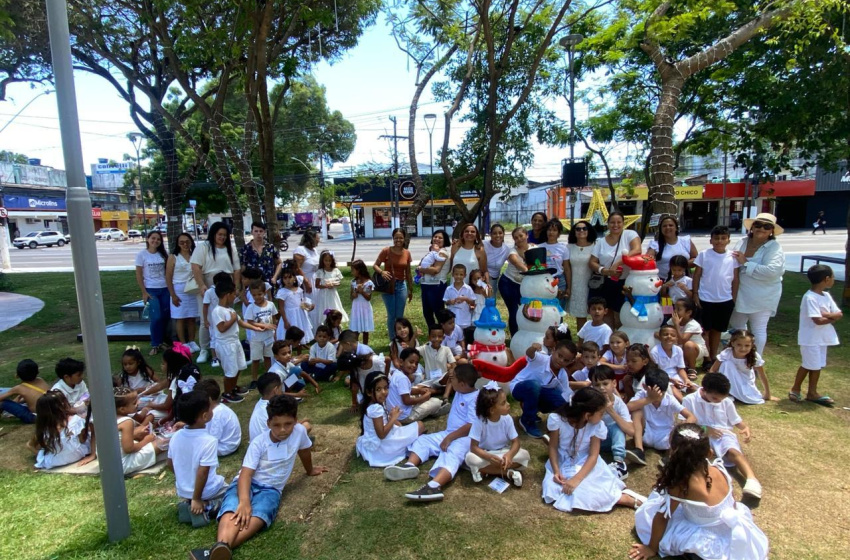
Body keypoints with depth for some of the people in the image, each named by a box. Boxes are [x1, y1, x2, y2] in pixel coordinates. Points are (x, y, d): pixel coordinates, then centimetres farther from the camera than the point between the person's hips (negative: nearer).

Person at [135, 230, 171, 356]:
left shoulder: (163, 254, 7)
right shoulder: (142, 254, -2)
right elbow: (139, 275, -2)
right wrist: (144, 292, -7)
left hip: (165, 289, 3)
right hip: (151, 290, -3)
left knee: (166, 316, 4)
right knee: (156, 317, -9)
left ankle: (161, 341, 21)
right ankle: (155, 344, 6)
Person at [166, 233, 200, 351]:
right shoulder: (173, 257, -1)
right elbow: (168, 278, -3)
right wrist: (173, 295, -8)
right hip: (179, 291, -2)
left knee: (192, 318, 7)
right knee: (180, 318, 2)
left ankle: (192, 342, 17)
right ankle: (183, 344, 8)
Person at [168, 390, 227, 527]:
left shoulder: (176, 436, -9)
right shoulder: (209, 441, -28)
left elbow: (170, 465, 5)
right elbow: (202, 473, -27)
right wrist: (197, 499, -16)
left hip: (183, 492, 6)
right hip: (207, 493, -6)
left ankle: (187, 504, 6)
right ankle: (208, 507, -5)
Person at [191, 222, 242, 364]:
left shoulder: (230, 250, 13)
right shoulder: (202, 247, 0)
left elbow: (237, 270, 11)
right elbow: (195, 267, -9)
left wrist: (237, 287, 1)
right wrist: (201, 285, -19)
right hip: (207, 289, -3)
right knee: (206, 321, 1)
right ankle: (204, 350, 14)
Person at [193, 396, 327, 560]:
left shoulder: (299, 431, -7)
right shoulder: (259, 442, -10)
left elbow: (304, 451, 15)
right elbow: (246, 473, -19)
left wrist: (309, 470, 35)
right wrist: (244, 501, -39)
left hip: (271, 488, 0)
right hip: (248, 483, 0)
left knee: (258, 517, -34)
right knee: (234, 512, -35)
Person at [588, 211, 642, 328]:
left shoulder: (630, 234, 0)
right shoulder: (601, 241, 8)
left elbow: (637, 251, -17)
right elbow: (592, 263, 4)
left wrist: (617, 264, -25)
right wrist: (605, 271, -15)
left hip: (623, 285, -2)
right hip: (603, 284, 2)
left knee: (620, 319, 3)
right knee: (606, 317, 8)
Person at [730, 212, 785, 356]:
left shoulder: (775, 248, -15)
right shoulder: (743, 242, 0)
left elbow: (771, 271, -28)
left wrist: (746, 263, -24)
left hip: (762, 297, -6)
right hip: (741, 294, 6)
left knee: (759, 330, 8)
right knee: (736, 324, 21)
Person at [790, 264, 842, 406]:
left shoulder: (826, 296, 6)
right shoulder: (810, 298, -21)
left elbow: (840, 314, 3)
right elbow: (818, 320, -24)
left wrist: (826, 315, -16)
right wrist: (832, 317, -6)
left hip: (822, 338, 8)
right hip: (810, 339, -8)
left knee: (818, 366, 13)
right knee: (809, 365, 1)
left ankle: (812, 393, 24)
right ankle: (795, 389, 18)